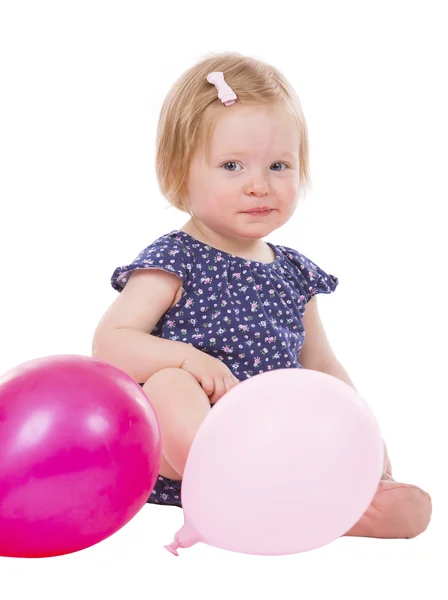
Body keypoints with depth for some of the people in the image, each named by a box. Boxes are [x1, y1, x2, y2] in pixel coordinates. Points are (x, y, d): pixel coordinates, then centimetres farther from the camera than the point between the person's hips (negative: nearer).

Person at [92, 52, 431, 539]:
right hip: (175, 472, -5)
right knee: (169, 386, -36)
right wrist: (189, 358, -26)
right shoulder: (173, 262, -3)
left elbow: (322, 369, 23)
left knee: (410, 507, -11)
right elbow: (108, 343, -11)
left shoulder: (294, 273, 14)